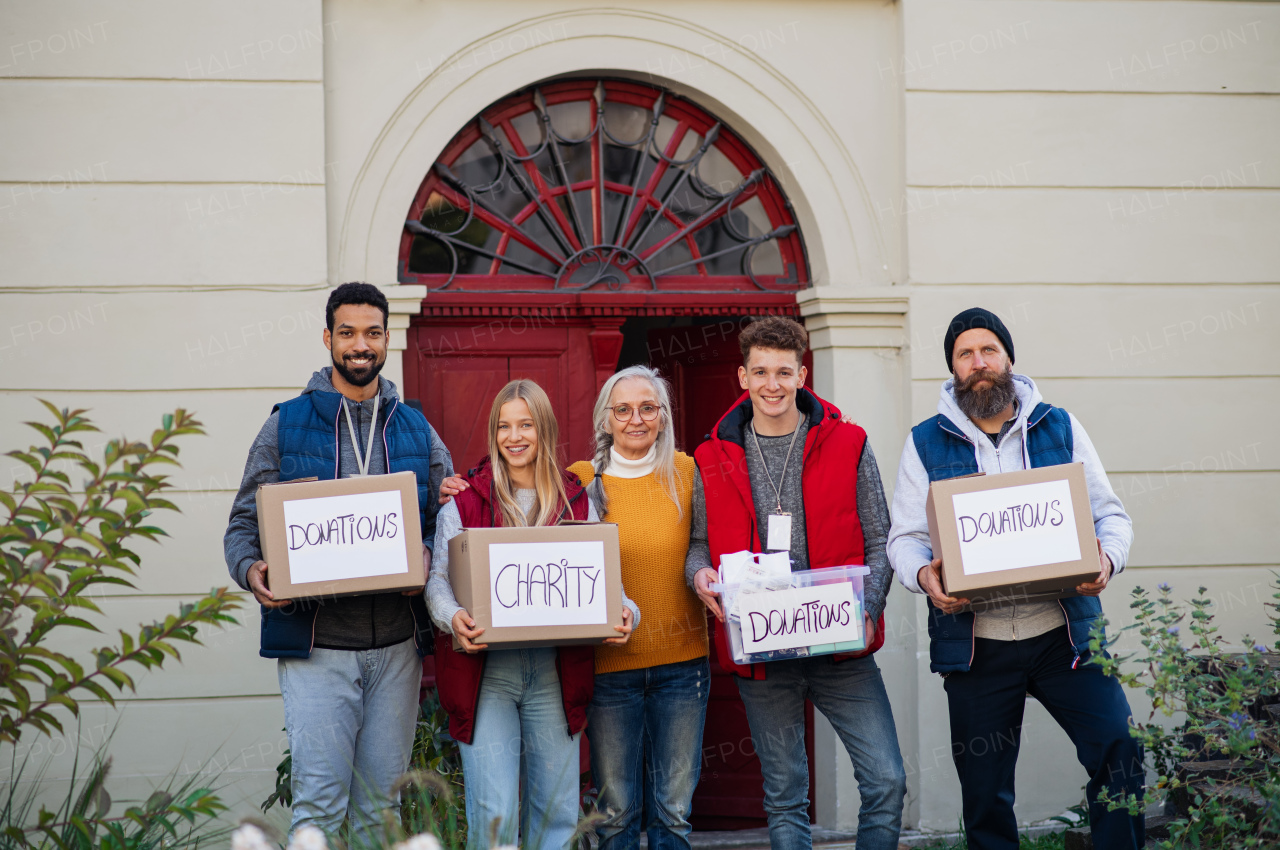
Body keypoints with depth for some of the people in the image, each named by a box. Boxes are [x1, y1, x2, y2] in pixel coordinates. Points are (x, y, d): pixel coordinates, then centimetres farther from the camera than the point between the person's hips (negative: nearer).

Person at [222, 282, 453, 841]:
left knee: (381, 801, 7)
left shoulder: (418, 433, 12)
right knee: (319, 797, -10)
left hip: (397, 645, 3)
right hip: (315, 643, -3)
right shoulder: (286, 426, 5)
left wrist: (428, 562, -9)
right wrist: (251, 571, -15)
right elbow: (244, 523, 6)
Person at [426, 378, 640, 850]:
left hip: (555, 671, 3)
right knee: (493, 812, -8)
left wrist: (624, 612, -9)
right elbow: (439, 578, 1)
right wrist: (453, 617, -20)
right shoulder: (465, 500, 3)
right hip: (486, 666, -2)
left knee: (557, 809, 6)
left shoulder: (577, 502, 10)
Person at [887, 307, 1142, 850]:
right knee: (984, 794, 5)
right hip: (975, 646, 0)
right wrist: (923, 575, -17)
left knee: (1121, 755, -12)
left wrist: (1106, 559, -14)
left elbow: (1110, 514, 9)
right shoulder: (926, 443, 7)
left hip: (1063, 636, 0)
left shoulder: (1060, 428, 9)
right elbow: (905, 537, 6)